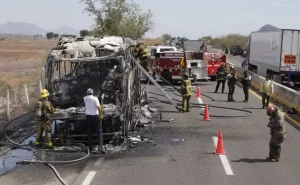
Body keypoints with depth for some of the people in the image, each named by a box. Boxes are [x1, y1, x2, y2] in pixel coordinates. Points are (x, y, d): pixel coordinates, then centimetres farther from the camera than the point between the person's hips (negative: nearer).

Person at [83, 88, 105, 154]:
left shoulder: (85, 98, 6)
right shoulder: (95, 98, -7)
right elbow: (98, 107, -17)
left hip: (88, 116, 4)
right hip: (95, 116, -4)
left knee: (90, 133, 9)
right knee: (99, 132, -4)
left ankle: (90, 147, 10)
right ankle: (100, 146, -18)